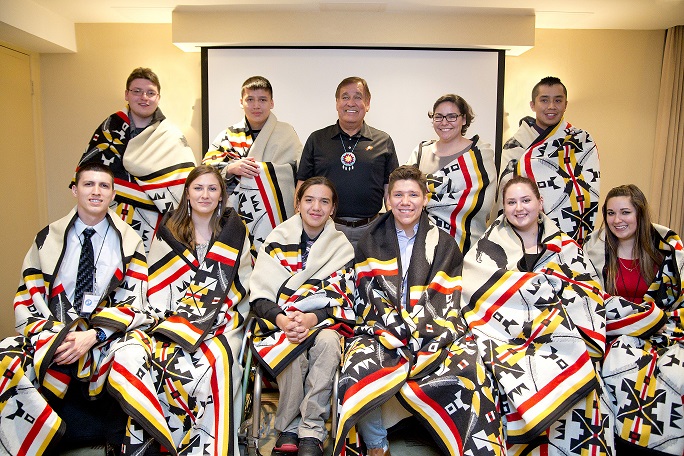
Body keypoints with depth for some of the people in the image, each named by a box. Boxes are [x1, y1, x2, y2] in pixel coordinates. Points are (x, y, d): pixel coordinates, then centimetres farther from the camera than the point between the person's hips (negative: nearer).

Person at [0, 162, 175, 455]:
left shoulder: (129, 242, 7)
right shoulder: (48, 239, 12)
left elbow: (131, 302, -1)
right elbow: (27, 298, 7)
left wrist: (92, 336, -16)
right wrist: (52, 335, -12)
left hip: (106, 338, -2)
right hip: (53, 333, 2)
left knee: (132, 357, -35)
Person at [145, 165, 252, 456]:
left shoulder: (235, 231, 9)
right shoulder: (168, 231, 12)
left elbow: (242, 284, 8)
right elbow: (157, 287, 9)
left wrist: (213, 317, -5)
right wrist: (175, 320, -6)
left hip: (223, 320, -1)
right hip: (174, 320, 1)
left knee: (217, 361, -31)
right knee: (169, 364, -29)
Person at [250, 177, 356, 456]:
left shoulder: (341, 247, 8)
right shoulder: (278, 239, 7)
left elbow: (343, 300, -2)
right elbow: (260, 293, -2)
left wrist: (312, 318, -22)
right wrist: (282, 319, -22)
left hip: (324, 321, 1)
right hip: (279, 322, 0)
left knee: (328, 342, -34)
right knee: (294, 351, -33)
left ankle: (312, 433, -23)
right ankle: (289, 428, -12)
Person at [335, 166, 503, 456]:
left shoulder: (444, 245, 14)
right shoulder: (370, 244, 13)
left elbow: (446, 304, 6)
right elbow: (369, 301, 4)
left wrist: (425, 336, -12)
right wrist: (403, 331, -11)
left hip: (433, 333, 0)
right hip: (382, 334, 0)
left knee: (469, 371, -29)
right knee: (359, 368, -30)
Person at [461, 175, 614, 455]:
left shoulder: (564, 246, 17)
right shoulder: (491, 246, 12)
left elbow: (589, 294, 7)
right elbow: (484, 291, -5)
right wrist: (554, 284, -5)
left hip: (561, 336, 2)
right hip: (507, 336, -2)